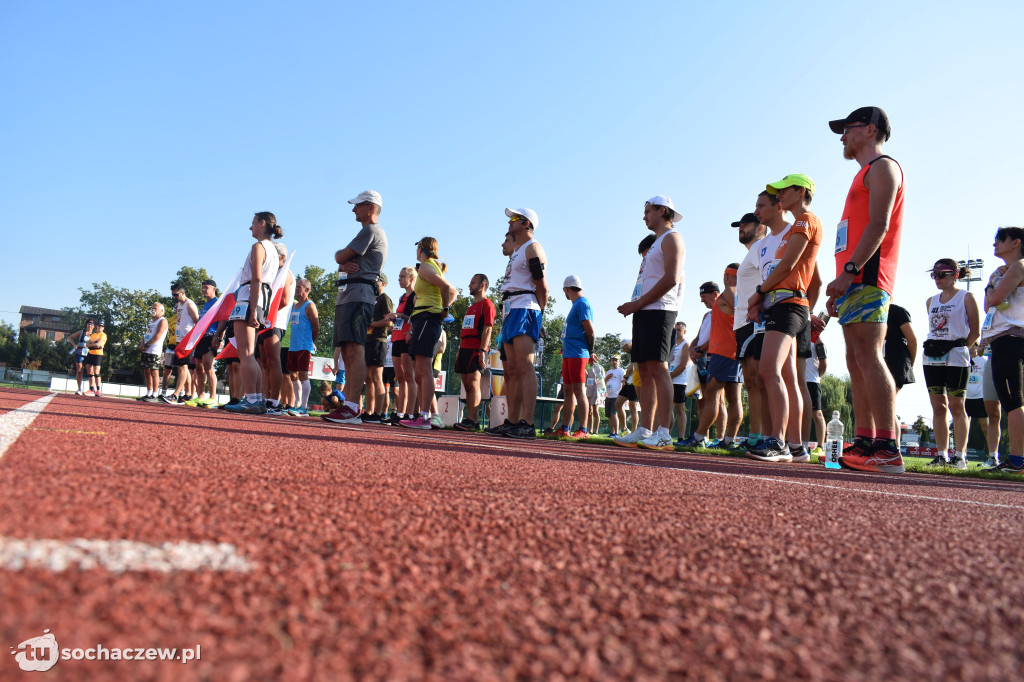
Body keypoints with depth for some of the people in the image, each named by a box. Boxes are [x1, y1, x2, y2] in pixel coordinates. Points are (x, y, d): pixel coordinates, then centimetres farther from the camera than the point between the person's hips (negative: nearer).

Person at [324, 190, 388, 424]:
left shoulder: (371, 231, -4)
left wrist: (339, 256, 15)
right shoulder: (367, 233, 29)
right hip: (346, 297, 11)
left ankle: (352, 407, -26)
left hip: (358, 296, -11)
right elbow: (342, 262, 23)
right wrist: (344, 265, -1)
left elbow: (340, 257, -9)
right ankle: (351, 407, 6)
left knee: (355, 349, -19)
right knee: (347, 353, 6)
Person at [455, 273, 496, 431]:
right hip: (465, 348, 9)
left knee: (473, 383, -15)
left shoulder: (487, 304, -2)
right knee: (467, 385, 5)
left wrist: (482, 350, -21)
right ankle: (470, 419, 7)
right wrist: (460, 350, 18)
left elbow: (487, 328, -12)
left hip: (476, 348, -9)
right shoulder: (471, 307, 25)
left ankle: (471, 420, -20)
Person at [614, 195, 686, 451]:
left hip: (658, 311, -10)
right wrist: (634, 305, 9)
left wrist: (638, 303, -13)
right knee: (645, 371, 5)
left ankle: (663, 433, -17)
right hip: (644, 313, 10)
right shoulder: (656, 243, 27)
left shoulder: (671, 238, -2)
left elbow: (671, 279, -15)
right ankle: (645, 431, 5)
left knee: (657, 368, -15)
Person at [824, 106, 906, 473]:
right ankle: (864, 443, 5)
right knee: (857, 360, 4)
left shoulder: (882, 167, 0)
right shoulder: (866, 174, 28)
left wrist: (850, 271, -22)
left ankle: (888, 449, -19)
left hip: (866, 277, -10)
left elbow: (879, 225, -14)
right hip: (854, 281, 10)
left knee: (867, 355, -17)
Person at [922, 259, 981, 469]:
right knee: (938, 406, 4)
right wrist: (935, 349, 8)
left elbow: (975, 331, 0)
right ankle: (941, 455, 8)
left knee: (956, 405, -5)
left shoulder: (966, 297, 0)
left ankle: (960, 456, 0)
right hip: (932, 357, 5)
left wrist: (961, 350, 1)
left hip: (955, 356, -5)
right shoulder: (931, 301, 15)